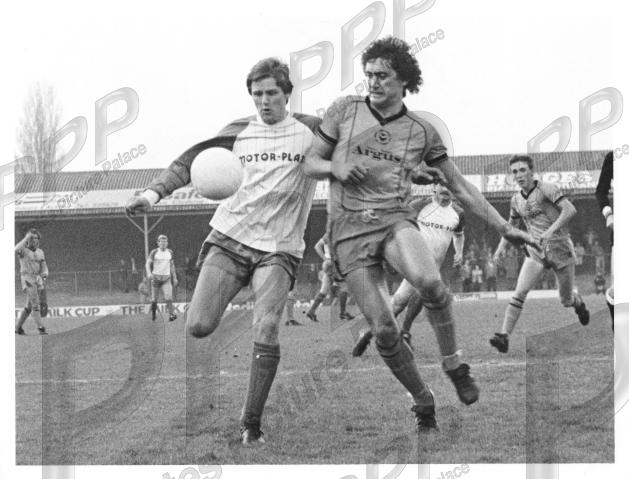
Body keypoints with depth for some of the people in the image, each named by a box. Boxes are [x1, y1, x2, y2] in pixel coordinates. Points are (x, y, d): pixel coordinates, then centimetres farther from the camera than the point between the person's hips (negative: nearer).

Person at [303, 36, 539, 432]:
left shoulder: (422, 132, 10)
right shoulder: (345, 111, 9)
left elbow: (459, 186, 16)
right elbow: (310, 163, 16)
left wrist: (504, 227, 13)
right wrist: (335, 167, -8)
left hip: (396, 219, 0)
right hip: (349, 228, 0)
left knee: (429, 281, -34)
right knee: (384, 329, -11)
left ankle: (455, 365, -12)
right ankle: (423, 401, 12)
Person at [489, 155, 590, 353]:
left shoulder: (546, 189, -12)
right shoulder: (516, 199, 7)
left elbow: (570, 210, -23)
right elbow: (512, 224, 26)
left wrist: (551, 230, -34)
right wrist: (501, 246, 12)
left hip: (561, 249, -3)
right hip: (536, 252, 3)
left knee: (566, 301, 8)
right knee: (520, 293, -18)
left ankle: (578, 302, 46)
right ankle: (504, 336, -24)